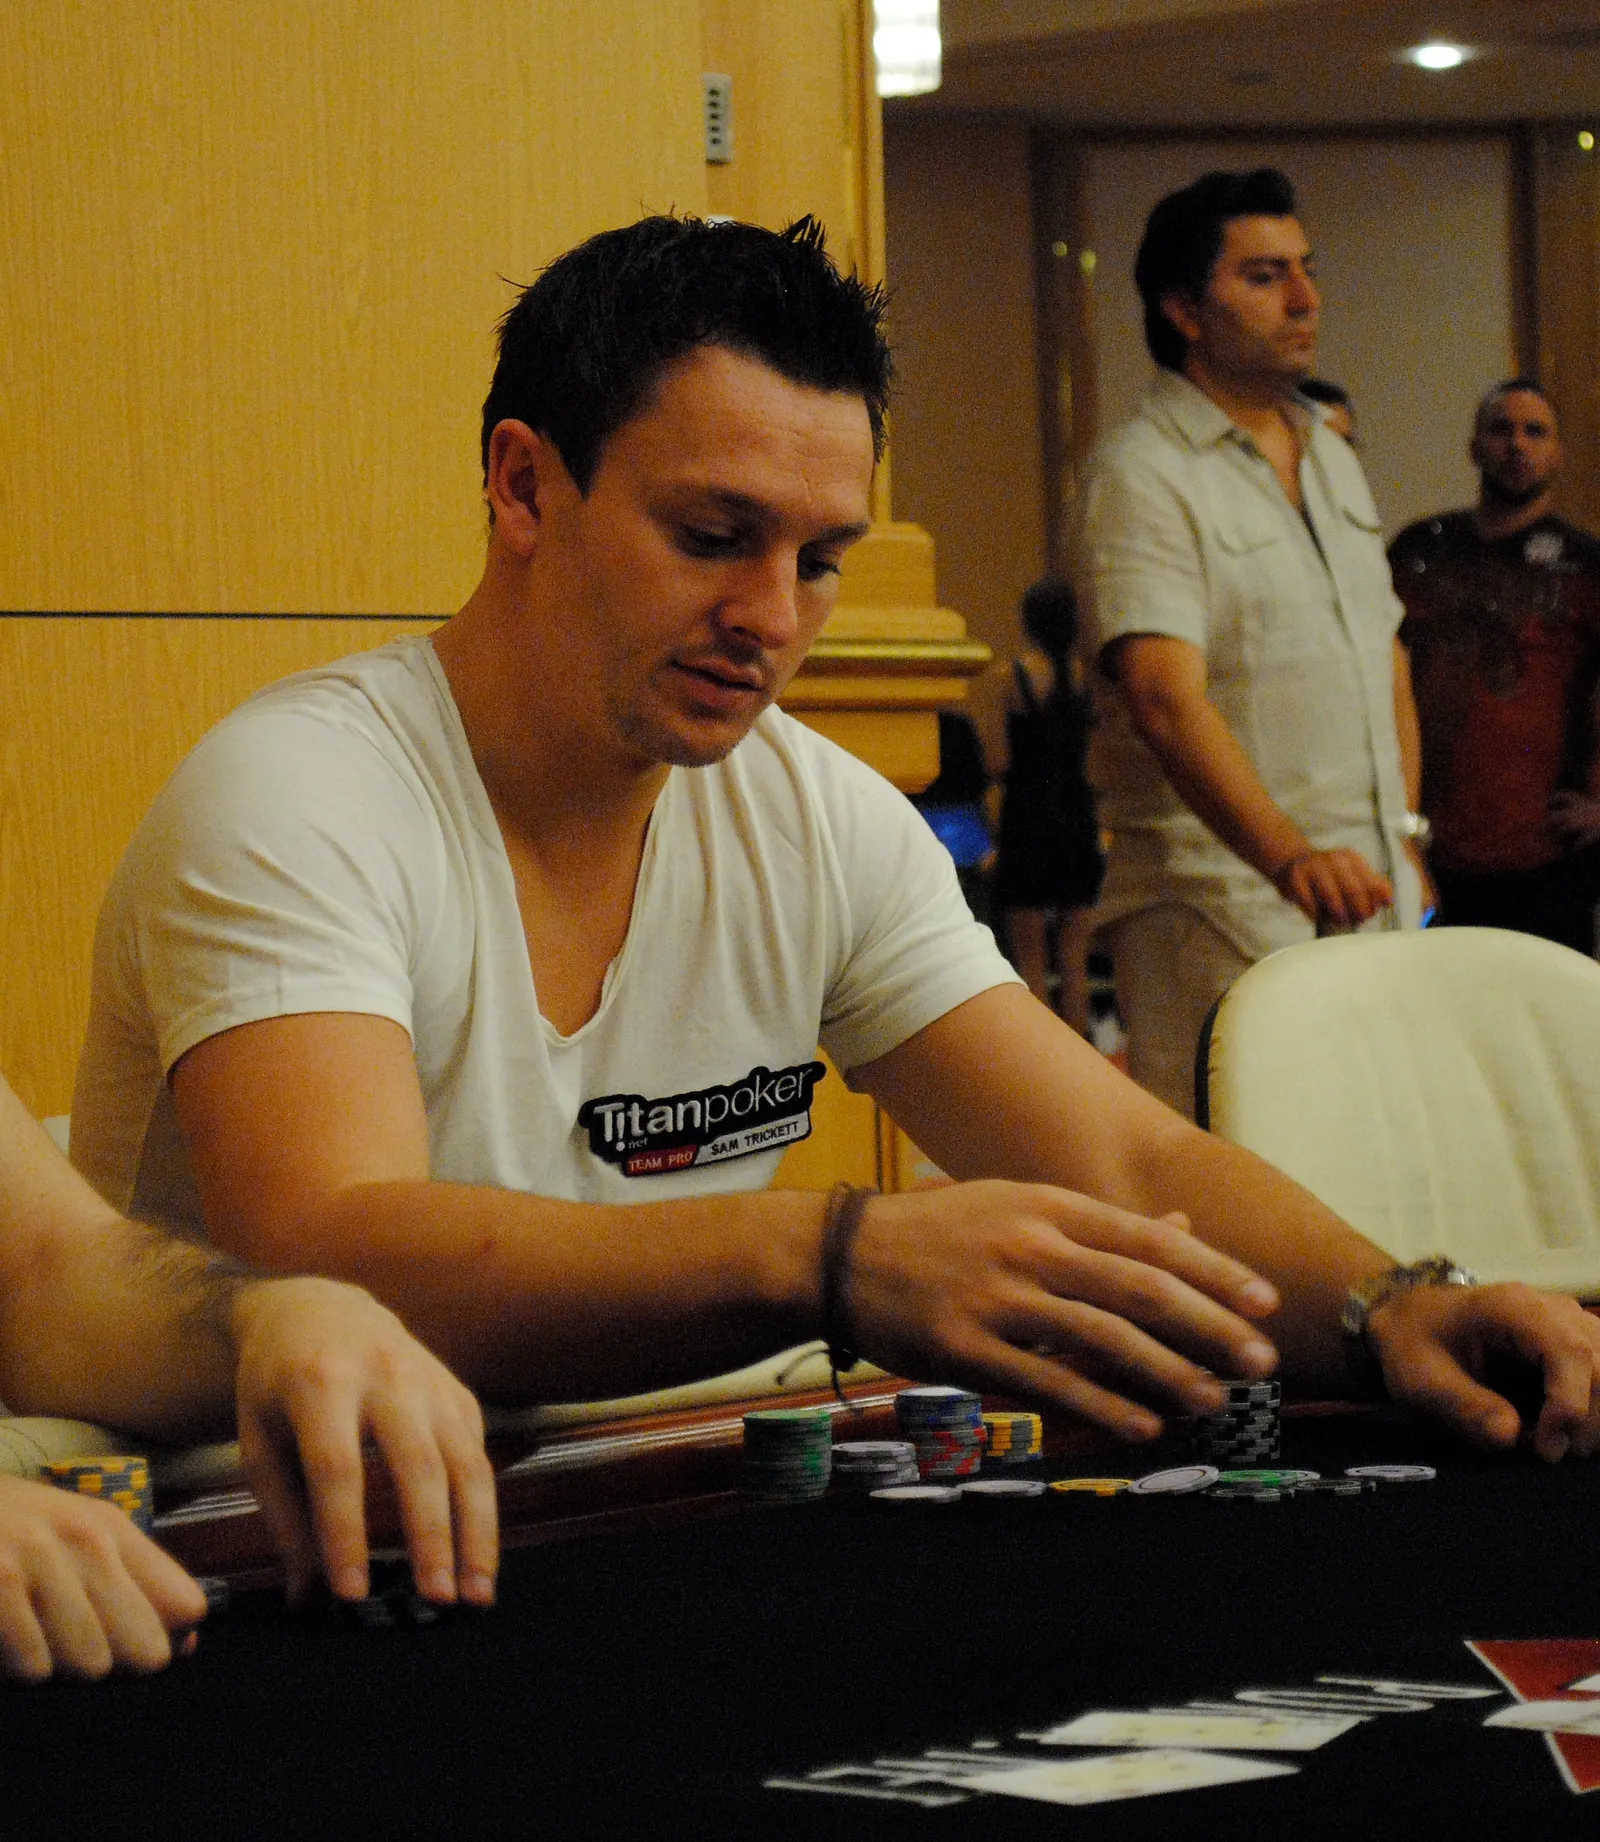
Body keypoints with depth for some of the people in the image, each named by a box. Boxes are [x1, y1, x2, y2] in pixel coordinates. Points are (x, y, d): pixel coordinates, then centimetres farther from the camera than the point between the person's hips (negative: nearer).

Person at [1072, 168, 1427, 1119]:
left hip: (1377, 896, 8)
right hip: (1230, 906, -8)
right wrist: (1290, 856, -37)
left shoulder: (1333, 459, 18)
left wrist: (1407, 843, 15)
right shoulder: (1140, 476, -10)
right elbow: (1167, 699, -23)